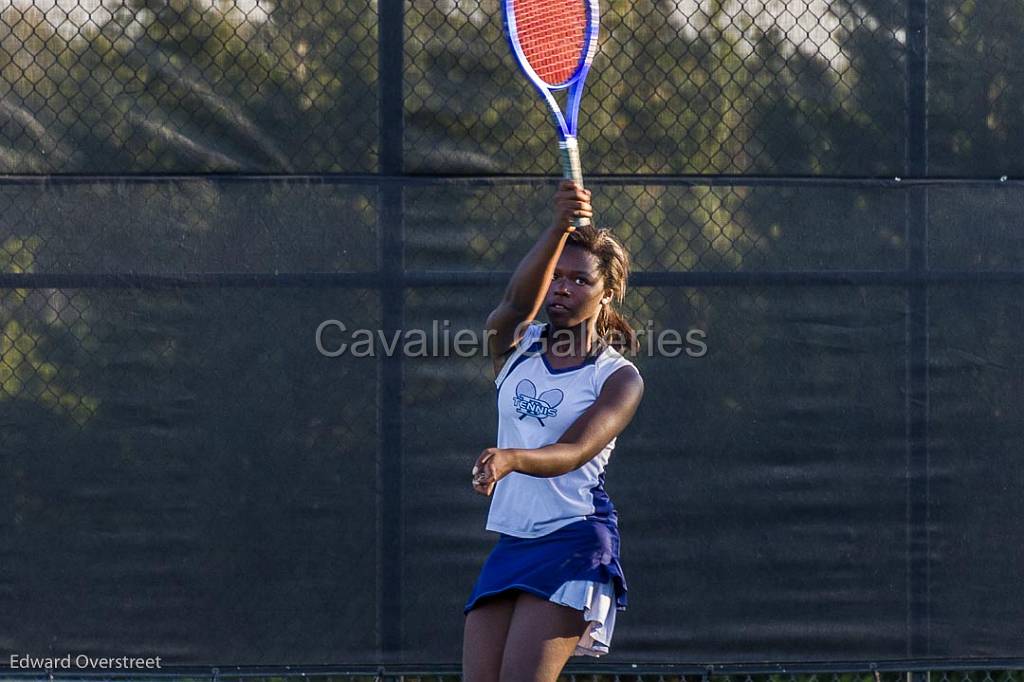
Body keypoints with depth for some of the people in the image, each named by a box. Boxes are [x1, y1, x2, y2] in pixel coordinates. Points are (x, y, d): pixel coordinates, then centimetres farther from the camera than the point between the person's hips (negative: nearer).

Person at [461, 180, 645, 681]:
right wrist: (559, 229, -33)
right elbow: (519, 300, -15)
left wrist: (511, 460, -40)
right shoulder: (514, 345, 10)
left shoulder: (619, 378, -2)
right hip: (509, 542, 5)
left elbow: (574, 452, -18)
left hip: (573, 542, -5)